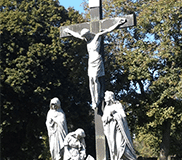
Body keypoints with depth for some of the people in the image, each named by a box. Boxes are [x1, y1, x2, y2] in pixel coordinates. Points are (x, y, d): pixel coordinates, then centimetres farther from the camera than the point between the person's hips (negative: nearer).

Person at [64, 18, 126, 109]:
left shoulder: (97, 36, -1)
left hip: (97, 61, -7)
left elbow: (108, 30, -5)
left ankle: (98, 101, -9)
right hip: (90, 62, 7)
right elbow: (76, 35, 32)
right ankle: (94, 102, 2)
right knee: (91, 82, 1)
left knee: (96, 79, -13)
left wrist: (118, 24, -11)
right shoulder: (86, 39, 16)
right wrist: (69, 31, 45)